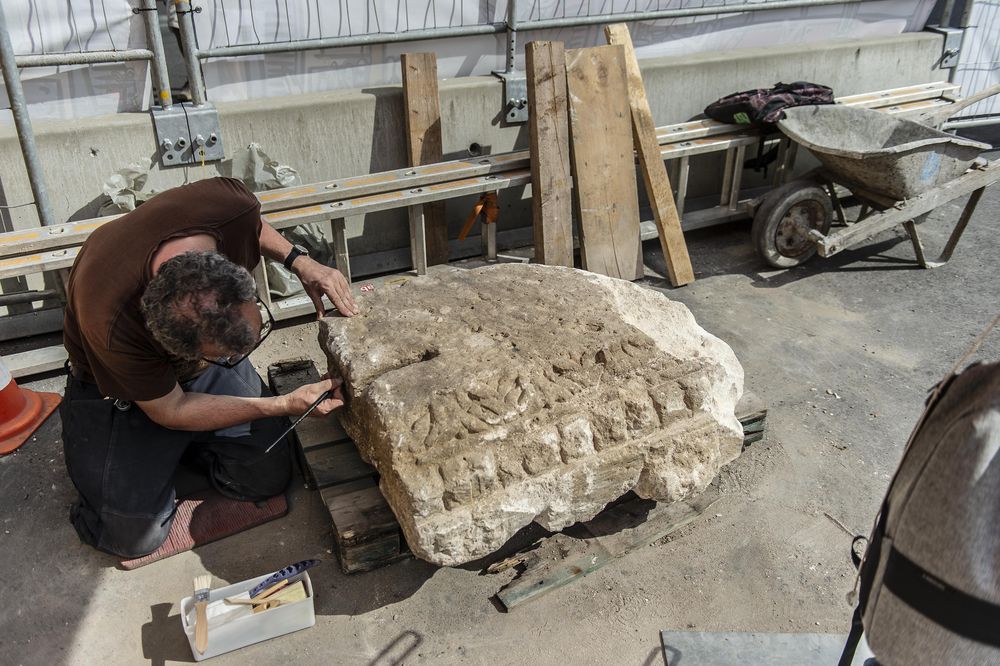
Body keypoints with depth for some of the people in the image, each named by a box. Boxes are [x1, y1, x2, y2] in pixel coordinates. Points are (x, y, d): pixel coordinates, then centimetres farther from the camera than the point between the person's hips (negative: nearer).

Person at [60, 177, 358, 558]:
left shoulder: (232, 206, -34)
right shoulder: (113, 322, -42)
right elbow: (169, 410, -23)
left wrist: (299, 261, -21)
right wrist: (287, 405, -26)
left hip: (207, 367, 4)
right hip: (120, 387, -4)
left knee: (269, 478, -3)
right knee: (134, 538, -9)